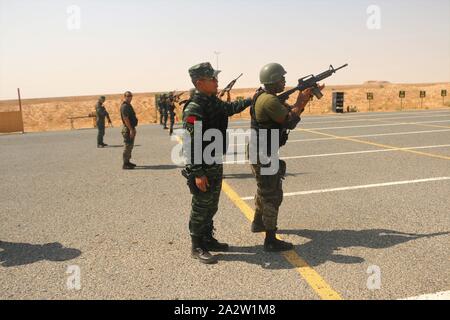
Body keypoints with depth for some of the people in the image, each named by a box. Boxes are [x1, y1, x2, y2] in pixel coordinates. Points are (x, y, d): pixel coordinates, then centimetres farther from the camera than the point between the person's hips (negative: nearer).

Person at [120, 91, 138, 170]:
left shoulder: (128, 105, 16)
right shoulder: (125, 106, -16)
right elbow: (125, 119, -23)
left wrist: (133, 129, 21)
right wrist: (131, 130, -26)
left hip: (131, 128, 11)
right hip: (128, 129, -11)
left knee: (130, 146, 16)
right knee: (128, 146, -7)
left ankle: (127, 162, 25)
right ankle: (125, 164, -3)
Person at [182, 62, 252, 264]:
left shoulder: (214, 102, 7)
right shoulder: (194, 109, -21)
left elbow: (231, 108, 29)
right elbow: (190, 143, -24)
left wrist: (251, 100, 19)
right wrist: (198, 173, -25)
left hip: (216, 165, 9)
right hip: (202, 168, -9)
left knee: (211, 207, 19)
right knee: (201, 209, 3)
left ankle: (208, 240, 33)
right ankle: (197, 248, 17)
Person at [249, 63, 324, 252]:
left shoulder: (267, 97, 12)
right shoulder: (269, 100, -21)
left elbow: (291, 112, 15)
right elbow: (290, 121, -24)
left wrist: (306, 97, 5)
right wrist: (301, 101, -10)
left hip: (261, 152, 11)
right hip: (263, 155, -11)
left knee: (264, 190, 26)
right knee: (273, 195, -6)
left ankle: (258, 223, 42)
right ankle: (271, 240, -2)